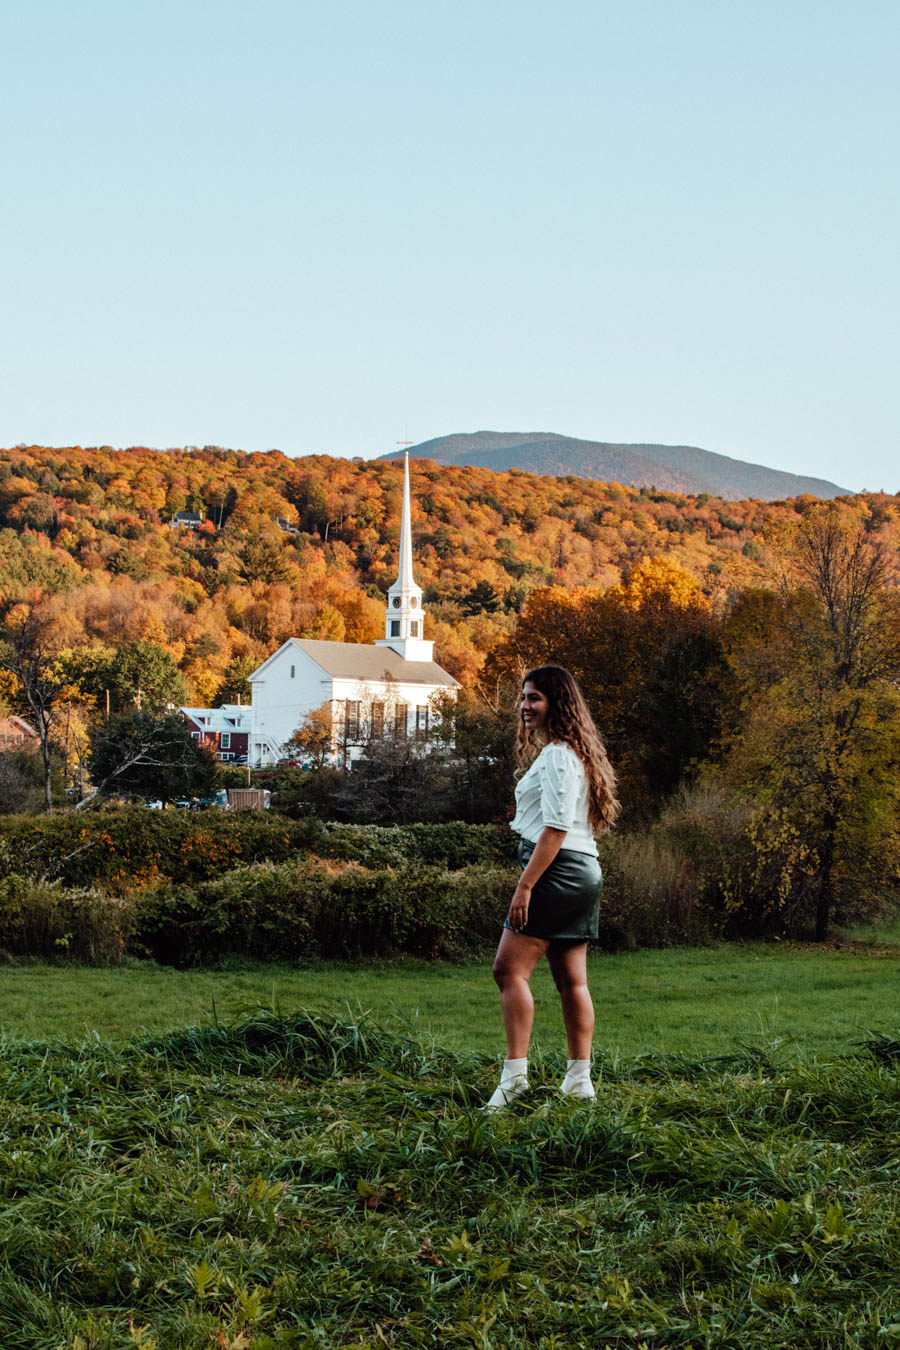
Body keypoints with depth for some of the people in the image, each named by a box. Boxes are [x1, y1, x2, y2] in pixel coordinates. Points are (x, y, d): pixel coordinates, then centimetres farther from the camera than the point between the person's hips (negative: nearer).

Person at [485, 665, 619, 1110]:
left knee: (511, 969, -13)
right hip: (583, 873, 11)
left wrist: (525, 885, -22)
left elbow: (555, 827, -19)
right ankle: (579, 1080, 13)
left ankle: (514, 1074, -19)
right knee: (571, 979, 10)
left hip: (558, 871, -11)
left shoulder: (557, 755, -12)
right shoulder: (574, 752, 20)